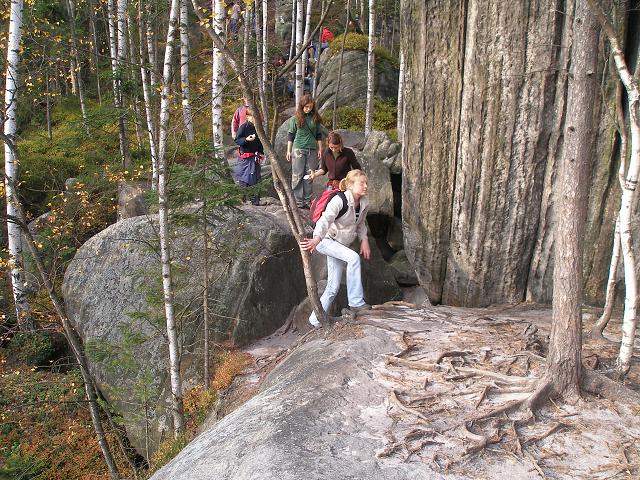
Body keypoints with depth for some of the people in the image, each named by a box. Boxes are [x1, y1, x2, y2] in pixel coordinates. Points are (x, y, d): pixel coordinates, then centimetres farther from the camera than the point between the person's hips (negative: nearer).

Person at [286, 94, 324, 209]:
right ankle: (298, 201, 4)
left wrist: (320, 149, 8)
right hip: (298, 149, -2)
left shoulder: (315, 118, 8)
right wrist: (288, 151, 2)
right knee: (298, 176, -1)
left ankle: (307, 201, 10)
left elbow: (319, 135, 13)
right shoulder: (296, 118, 1)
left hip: (312, 150, 3)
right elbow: (291, 135, 5)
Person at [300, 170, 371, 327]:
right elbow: (325, 220, -37)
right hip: (327, 241, -7)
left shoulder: (364, 204, -1)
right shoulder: (339, 200, -23)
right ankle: (356, 302, -22)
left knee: (333, 286, 4)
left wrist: (364, 240, 4)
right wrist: (316, 239, -53)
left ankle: (316, 320, 17)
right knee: (353, 257, -31)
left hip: (340, 245, 8)